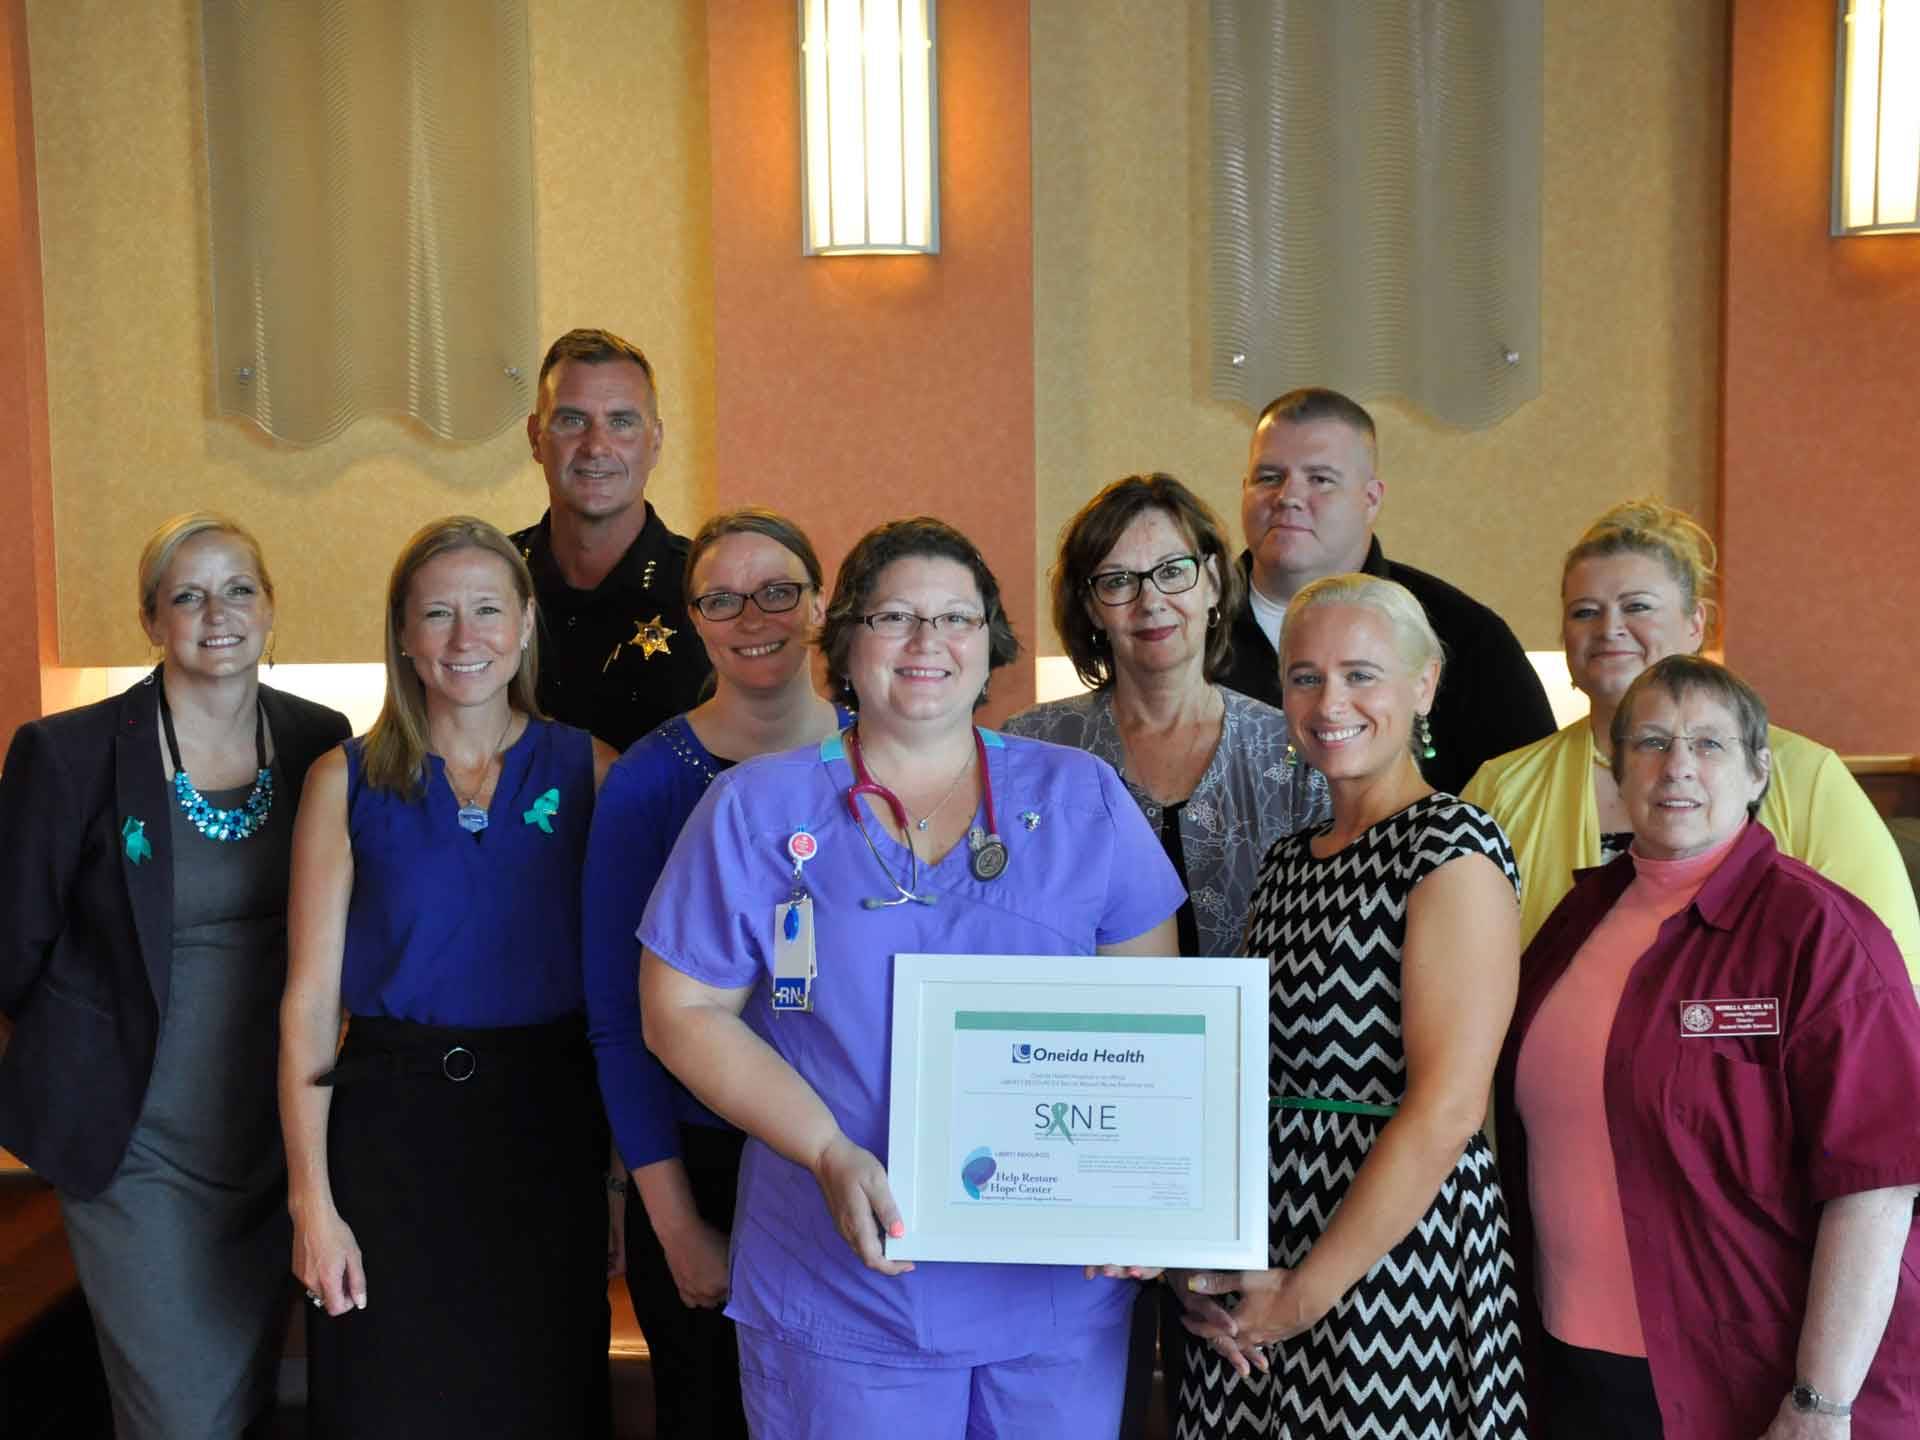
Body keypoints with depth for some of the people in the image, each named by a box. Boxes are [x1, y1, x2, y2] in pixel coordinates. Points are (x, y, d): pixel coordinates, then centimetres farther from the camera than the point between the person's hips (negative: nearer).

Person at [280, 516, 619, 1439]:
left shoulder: (588, 771, 2)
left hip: (547, 1127, 1)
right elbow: (309, 998, -2)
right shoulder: (348, 781, 0)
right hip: (390, 1123, 0)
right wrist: (311, 1200, -7)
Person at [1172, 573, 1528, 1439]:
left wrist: (1309, 1292, -15)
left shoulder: (1452, 848, -11)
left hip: (1389, 1250, -6)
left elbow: (1446, 1110, -18)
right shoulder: (1288, 860, 11)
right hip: (1253, 1261, 7)